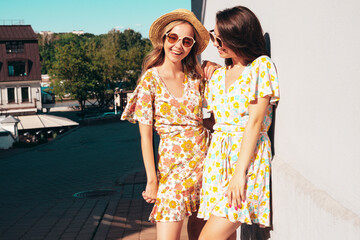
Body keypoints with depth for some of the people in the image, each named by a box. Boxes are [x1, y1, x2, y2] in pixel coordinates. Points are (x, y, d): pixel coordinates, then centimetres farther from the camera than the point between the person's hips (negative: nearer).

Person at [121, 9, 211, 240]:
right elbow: (146, 136, -5)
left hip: (205, 158, 4)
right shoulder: (150, 80, -6)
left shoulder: (197, 75, 4)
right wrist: (152, 180, -7)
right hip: (173, 161, -4)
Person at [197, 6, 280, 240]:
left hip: (247, 155, -6)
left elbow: (255, 122, -11)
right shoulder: (218, 74, 17)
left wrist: (240, 171, -15)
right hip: (218, 155, 6)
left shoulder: (261, 66, -3)